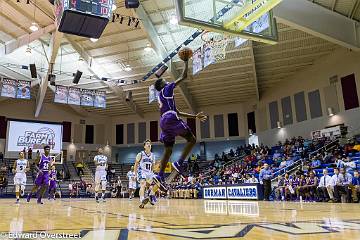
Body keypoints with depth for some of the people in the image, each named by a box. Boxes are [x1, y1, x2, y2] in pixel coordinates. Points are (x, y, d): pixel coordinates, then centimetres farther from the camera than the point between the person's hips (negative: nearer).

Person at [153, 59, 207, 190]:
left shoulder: (161, 96, 32)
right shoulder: (167, 89, 7)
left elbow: (178, 112, 30)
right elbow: (183, 77, 4)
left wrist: (195, 116, 28)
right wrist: (186, 62, 17)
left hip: (163, 122, 9)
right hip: (171, 119, -9)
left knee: (168, 150, 7)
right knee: (191, 139, -4)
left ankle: (160, 176, -5)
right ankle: (179, 163, -16)